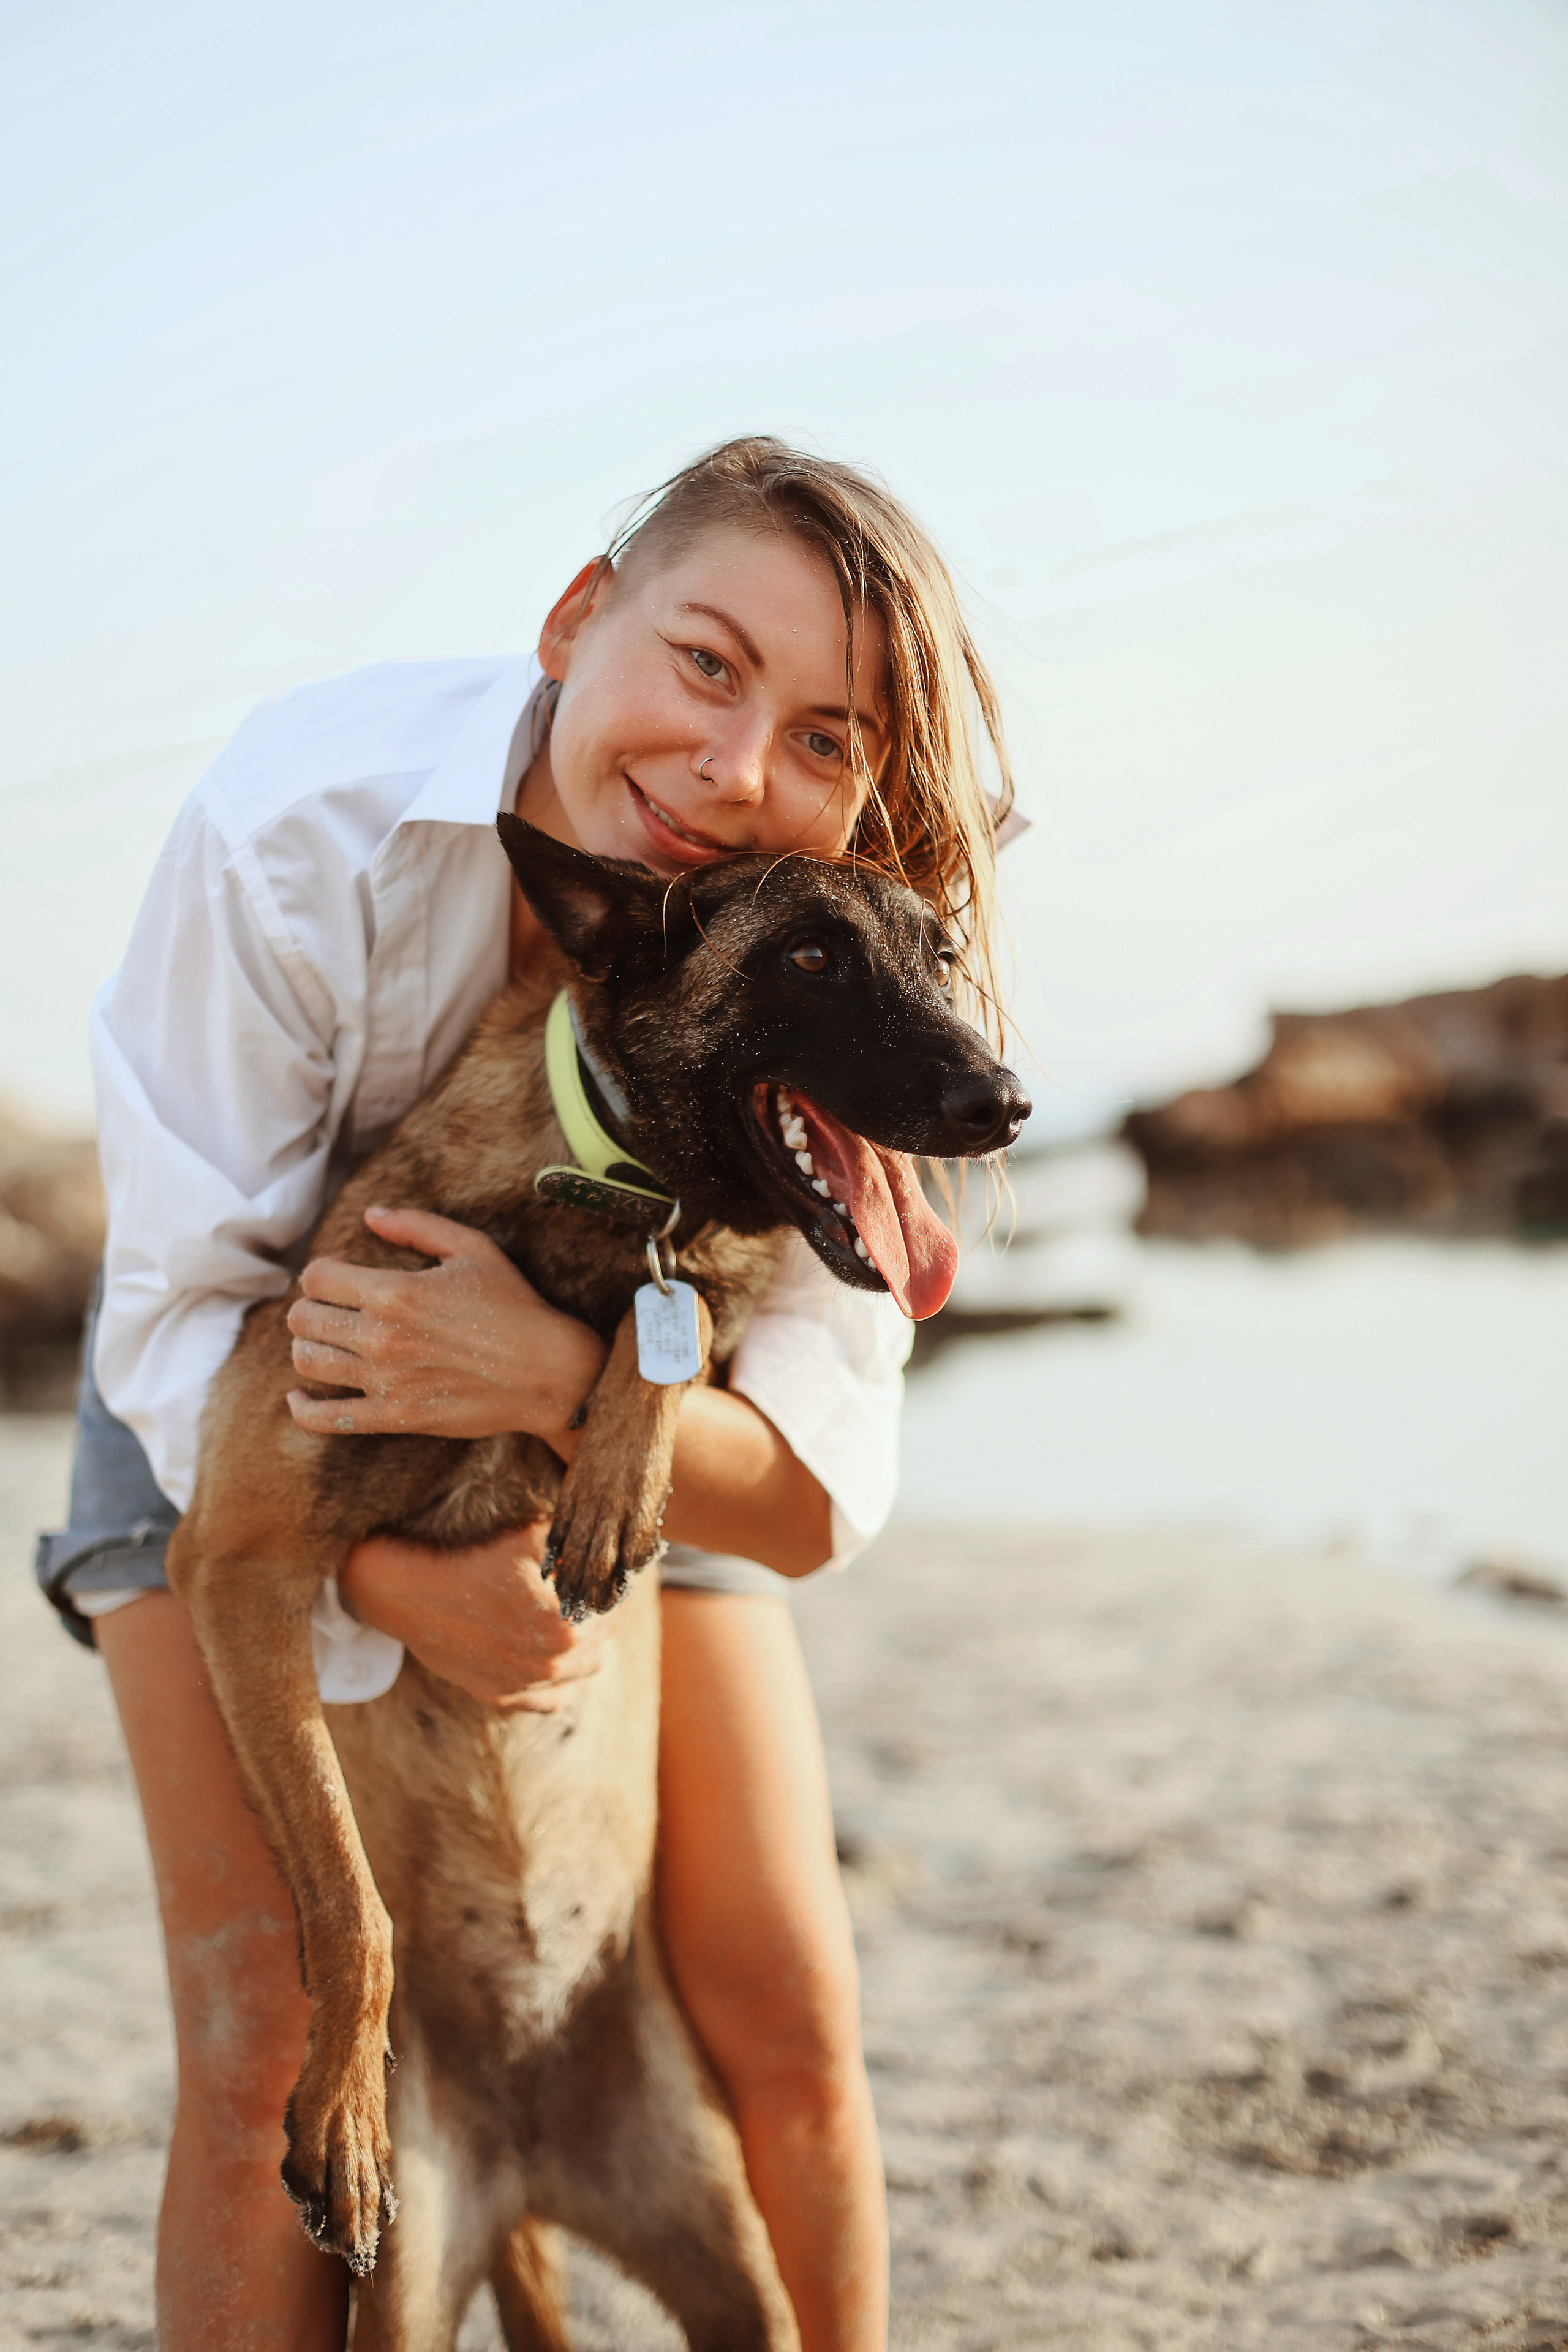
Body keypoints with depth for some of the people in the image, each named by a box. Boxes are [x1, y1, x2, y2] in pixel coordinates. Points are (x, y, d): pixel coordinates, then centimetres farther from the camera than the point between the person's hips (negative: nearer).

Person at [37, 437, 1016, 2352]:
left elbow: (820, 1494, -24)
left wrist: (561, 1376, -43)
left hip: (635, 1417, 2)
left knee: (788, 2018, -3)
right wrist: (393, 1581, -38)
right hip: (248, 1402, -1)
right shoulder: (304, 828, -33)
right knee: (271, 2035, -13)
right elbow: (175, 1312, -23)